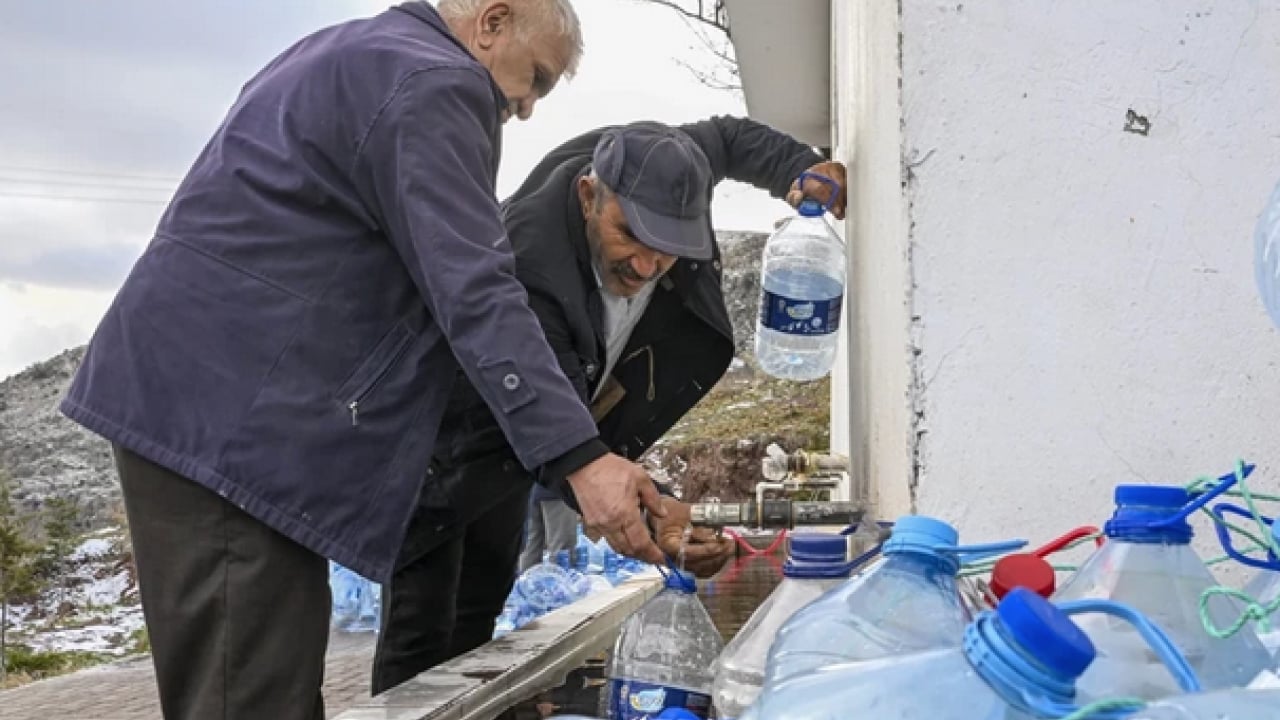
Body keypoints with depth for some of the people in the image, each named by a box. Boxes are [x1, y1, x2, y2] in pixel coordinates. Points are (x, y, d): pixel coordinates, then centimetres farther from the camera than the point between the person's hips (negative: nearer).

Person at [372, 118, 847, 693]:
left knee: (481, 609, 12)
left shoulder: (653, 172, -21)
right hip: (441, 444, -7)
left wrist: (802, 169, -16)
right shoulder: (527, 267, -41)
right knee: (422, 628, -12)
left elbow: (727, 136, 2)